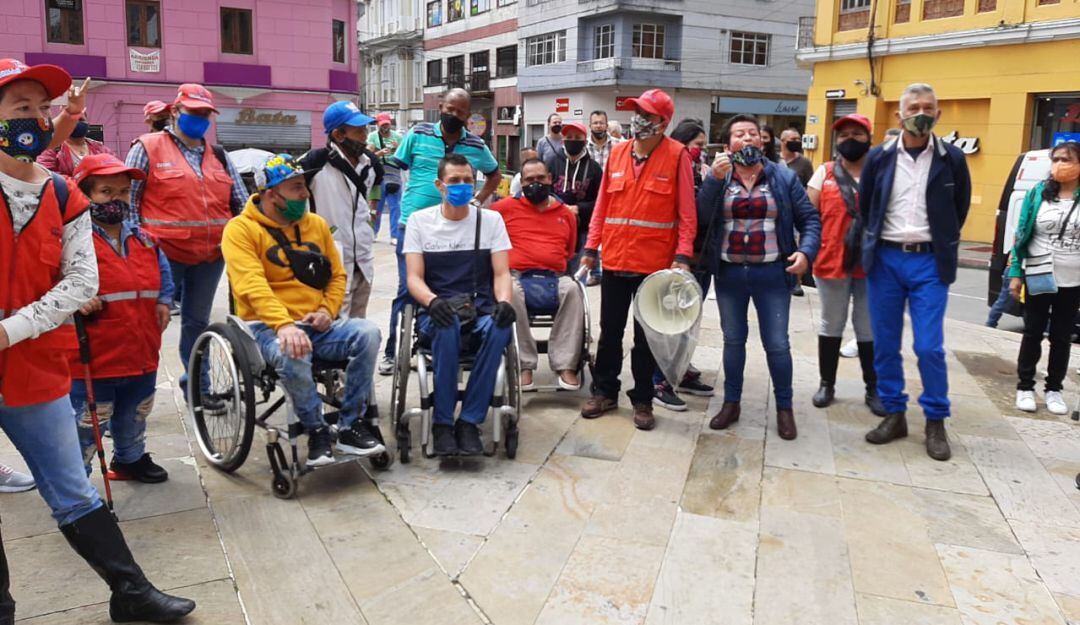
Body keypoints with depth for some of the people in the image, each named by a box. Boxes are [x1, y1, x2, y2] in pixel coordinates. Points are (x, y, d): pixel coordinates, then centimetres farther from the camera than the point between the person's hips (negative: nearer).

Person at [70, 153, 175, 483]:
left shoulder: (142, 239, 8)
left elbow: (162, 269, 25)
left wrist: (164, 300, 12)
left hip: (142, 355, 7)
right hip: (93, 359, -7)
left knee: (134, 416, 25)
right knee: (86, 425, 0)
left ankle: (130, 459, 47)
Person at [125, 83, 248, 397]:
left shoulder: (218, 155, 14)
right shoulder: (148, 148, 0)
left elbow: (242, 202, 15)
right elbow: (128, 199, -1)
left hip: (211, 255, 5)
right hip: (165, 254, -5)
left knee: (197, 321, 16)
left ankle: (196, 382, 30)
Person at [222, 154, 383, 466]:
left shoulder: (316, 223, 14)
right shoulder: (241, 229, -3)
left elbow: (337, 274, 19)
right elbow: (252, 286, -17)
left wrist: (328, 310, -2)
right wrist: (284, 325, -32)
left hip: (317, 326, 5)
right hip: (269, 326, -5)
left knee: (367, 333, -24)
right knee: (292, 355, -38)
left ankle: (350, 426, -13)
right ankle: (316, 430, -13)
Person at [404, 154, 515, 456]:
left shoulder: (490, 219, 11)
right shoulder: (419, 221, 8)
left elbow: (501, 274, 5)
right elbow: (414, 278, 0)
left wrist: (504, 302, -18)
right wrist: (433, 301, -23)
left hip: (481, 311, 1)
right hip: (437, 312, -1)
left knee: (499, 328, -34)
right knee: (447, 326, -37)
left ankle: (469, 421, -23)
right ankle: (443, 423, -25)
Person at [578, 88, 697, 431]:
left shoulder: (677, 155, -5)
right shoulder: (617, 153, 7)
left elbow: (687, 212, -7)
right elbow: (602, 205, 10)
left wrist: (682, 256, -15)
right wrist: (591, 248, 7)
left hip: (655, 264, -4)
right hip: (614, 261, 4)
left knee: (646, 336, 8)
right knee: (610, 331, 13)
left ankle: (642, 400, 22)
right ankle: (604, 392, 28)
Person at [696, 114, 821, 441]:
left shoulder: (784, 178, 1)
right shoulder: (718, 178, 4)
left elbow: (810, 219, 1)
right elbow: (701, 218, -10)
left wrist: (806, 251, -15)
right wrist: (715, 180, -20)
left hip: (772, 273, -1)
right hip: (729, 273, 2)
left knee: (777, 343, 2)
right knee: (733, 340, 13)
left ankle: (784, 407, 18)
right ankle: (731, 403, 25)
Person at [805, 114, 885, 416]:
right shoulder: (825, 172, 6)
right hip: (831, 261, 1)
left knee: (869, 329, 7)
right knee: (831, 326, 12)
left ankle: (873, 389, 19)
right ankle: (827, 384, 24)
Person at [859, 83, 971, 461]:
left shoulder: (952, 159, 0)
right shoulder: (879, 158, 2)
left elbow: (960, 209, 11)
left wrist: (941, 245, 11)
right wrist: (874, 246, 13)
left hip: (929, 263, -2)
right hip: (885, 260, 2)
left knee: (929, 347, -5)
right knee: (885, 344, 6)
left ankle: (936, 422, 11)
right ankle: (894, 414, 20)